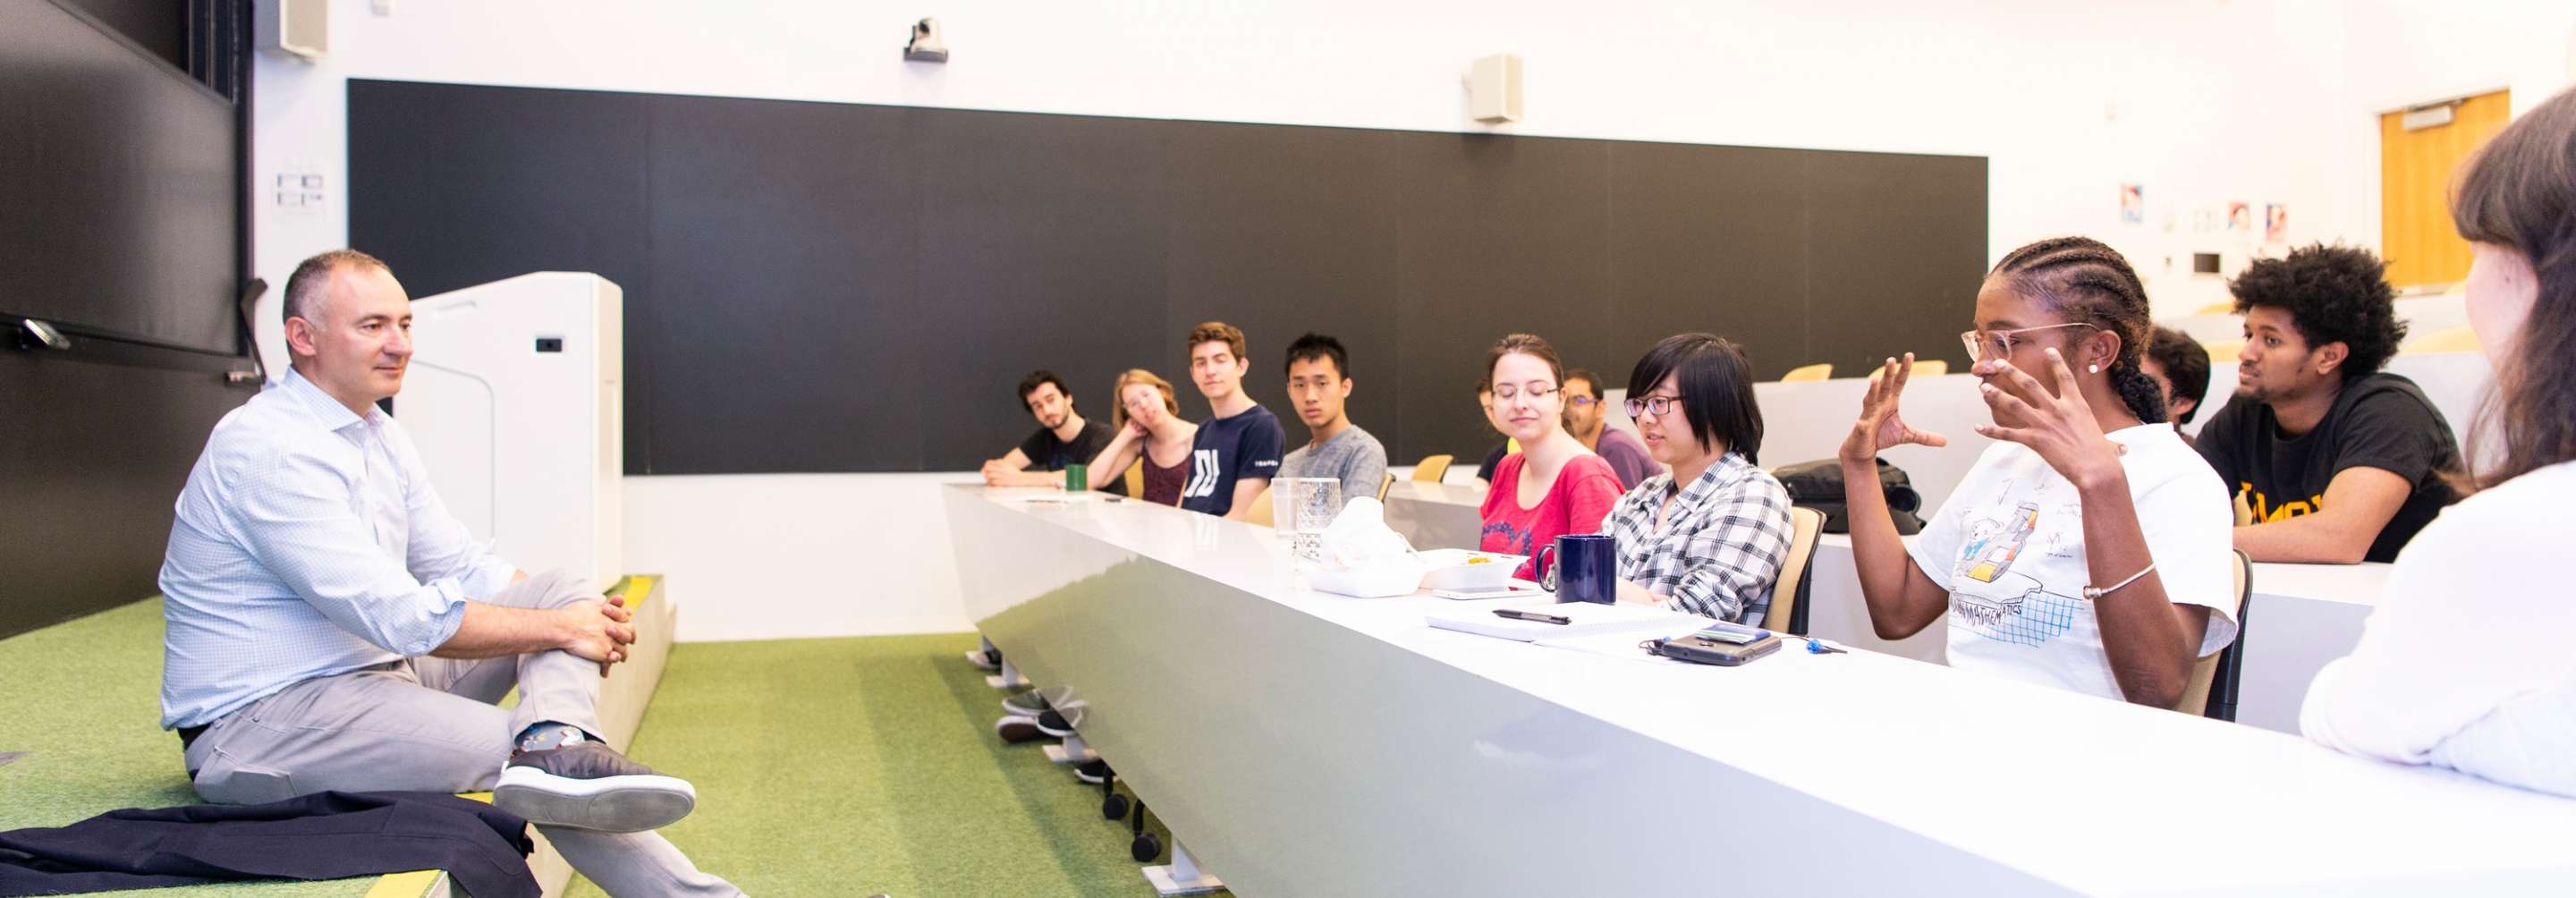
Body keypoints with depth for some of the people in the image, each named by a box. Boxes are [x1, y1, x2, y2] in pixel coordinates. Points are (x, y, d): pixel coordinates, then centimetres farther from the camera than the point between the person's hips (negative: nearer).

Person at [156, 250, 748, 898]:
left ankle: (554, 747, -33)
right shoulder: (268, 448, -21)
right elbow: (396, 616, -28)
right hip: (256, 723, -9)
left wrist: (574, 612, -7)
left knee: (559, 589, -7)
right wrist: (559, 630, -21)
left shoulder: (377, 434, 12)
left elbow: (462, 566, 12)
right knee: (505, 745, -28)